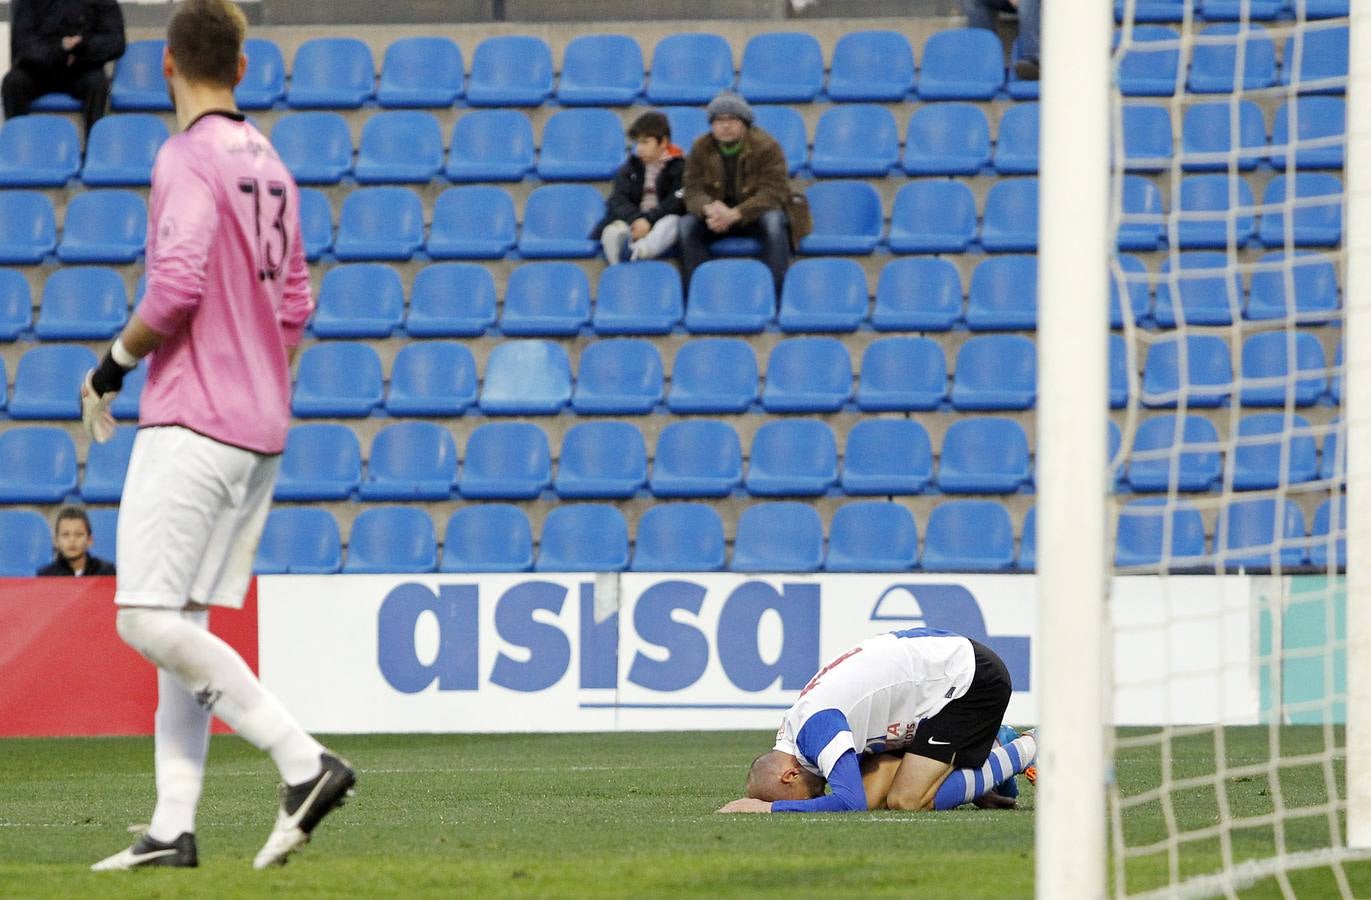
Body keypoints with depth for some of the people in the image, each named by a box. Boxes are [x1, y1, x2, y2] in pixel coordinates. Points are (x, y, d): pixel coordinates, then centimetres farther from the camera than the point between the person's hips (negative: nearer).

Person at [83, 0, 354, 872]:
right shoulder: (270, 166, 16)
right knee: (181, 623, 9)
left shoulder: (188, 159, -11)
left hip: (192, 421, -9)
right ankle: (173, 830, 5)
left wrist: (114, 362, -8)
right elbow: (295, 304, 20)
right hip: (261, 430, 9)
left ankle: (303, 759, -19)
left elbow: (176, 290, -21)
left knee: (148, 619, -11)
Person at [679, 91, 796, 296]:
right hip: (716, 216, 3)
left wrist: (734, 214, -36)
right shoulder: (701, 148, -2)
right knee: (686, 225, -26)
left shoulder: (766, 146, -13)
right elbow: (693, 191, -7)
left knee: (774, 223, -36)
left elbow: (772, 193, -21)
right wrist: (709, 208, -33)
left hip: (755, 214, -3)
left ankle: (777, 293, -33)